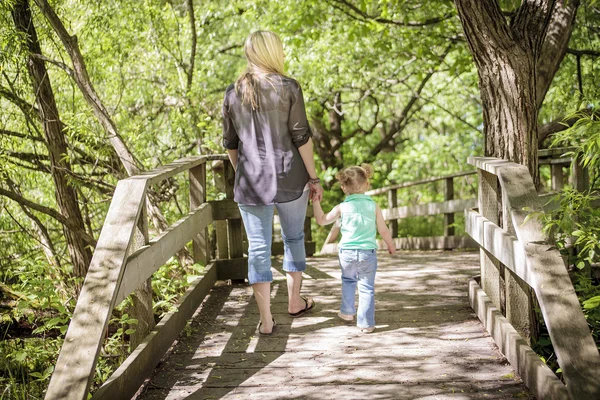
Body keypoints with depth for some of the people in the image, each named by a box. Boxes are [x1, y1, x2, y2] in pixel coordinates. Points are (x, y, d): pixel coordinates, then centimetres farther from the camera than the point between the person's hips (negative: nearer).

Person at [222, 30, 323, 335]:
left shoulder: (233, 93, 3)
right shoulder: (288, 88, -7)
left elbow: (230, 144, 8)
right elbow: (301, 137, -9)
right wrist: (313, 177, -1)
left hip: (251, 182, 2)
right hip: (289, 178, -2)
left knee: (258, 248, 5)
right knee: (294, 238, 19)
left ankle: (266, 320, 6)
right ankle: (294, 301, 32)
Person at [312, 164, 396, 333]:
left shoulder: (342, 207, -3)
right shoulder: (373, 206, -1)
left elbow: (321, 220, 7)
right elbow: (383, 230, 5)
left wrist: (315, 202, 16)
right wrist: (391, 245, 21)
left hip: (347, 252, 1)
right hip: (368, 253, -1)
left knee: (348, 281, 25)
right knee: (366, 287, 4)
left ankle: (347, 312, 35)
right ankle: (366, 323, 2)